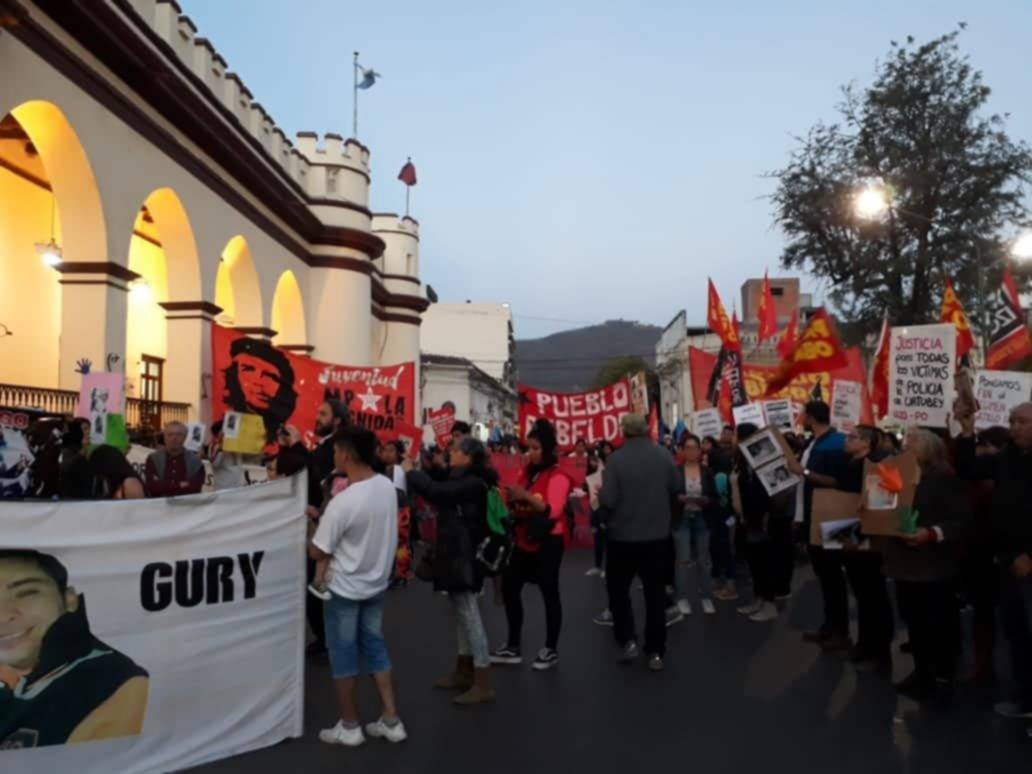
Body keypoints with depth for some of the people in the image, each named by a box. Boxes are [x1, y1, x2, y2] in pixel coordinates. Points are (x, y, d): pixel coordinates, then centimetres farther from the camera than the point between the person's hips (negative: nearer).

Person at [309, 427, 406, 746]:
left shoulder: (342, 502, -27)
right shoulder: (388, 487, -7)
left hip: (346, 588, -6)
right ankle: (391, 721, 21)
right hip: (378, 582, 6)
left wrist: (316, 526, 3)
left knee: (343, 653, 9)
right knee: (375, 646, 17)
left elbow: (317, 553, -17)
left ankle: (349, 727, 21)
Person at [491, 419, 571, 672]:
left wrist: (528, 497, -34)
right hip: (525, 540, 8)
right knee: (509, 587, 7)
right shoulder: (527, 472, 12)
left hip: (547, 542, -8)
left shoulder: (558, 476, -12)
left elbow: (553, 510, -25)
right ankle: (513, 647, 17)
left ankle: (551, 650, 13)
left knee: (549, 593, 0)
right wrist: (513, 505, 2)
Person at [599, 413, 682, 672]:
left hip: (623, 536, -3)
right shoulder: (664, 455, -7)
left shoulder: (616, 458, -17)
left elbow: (607, 500, -19)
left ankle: (627, 640, 8)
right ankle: (655, 652, 16)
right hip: (658, 535, 3)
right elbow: (677, 490, 1)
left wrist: (600, 494, 3)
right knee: (655, 593, 12)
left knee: (618, 589, 17)